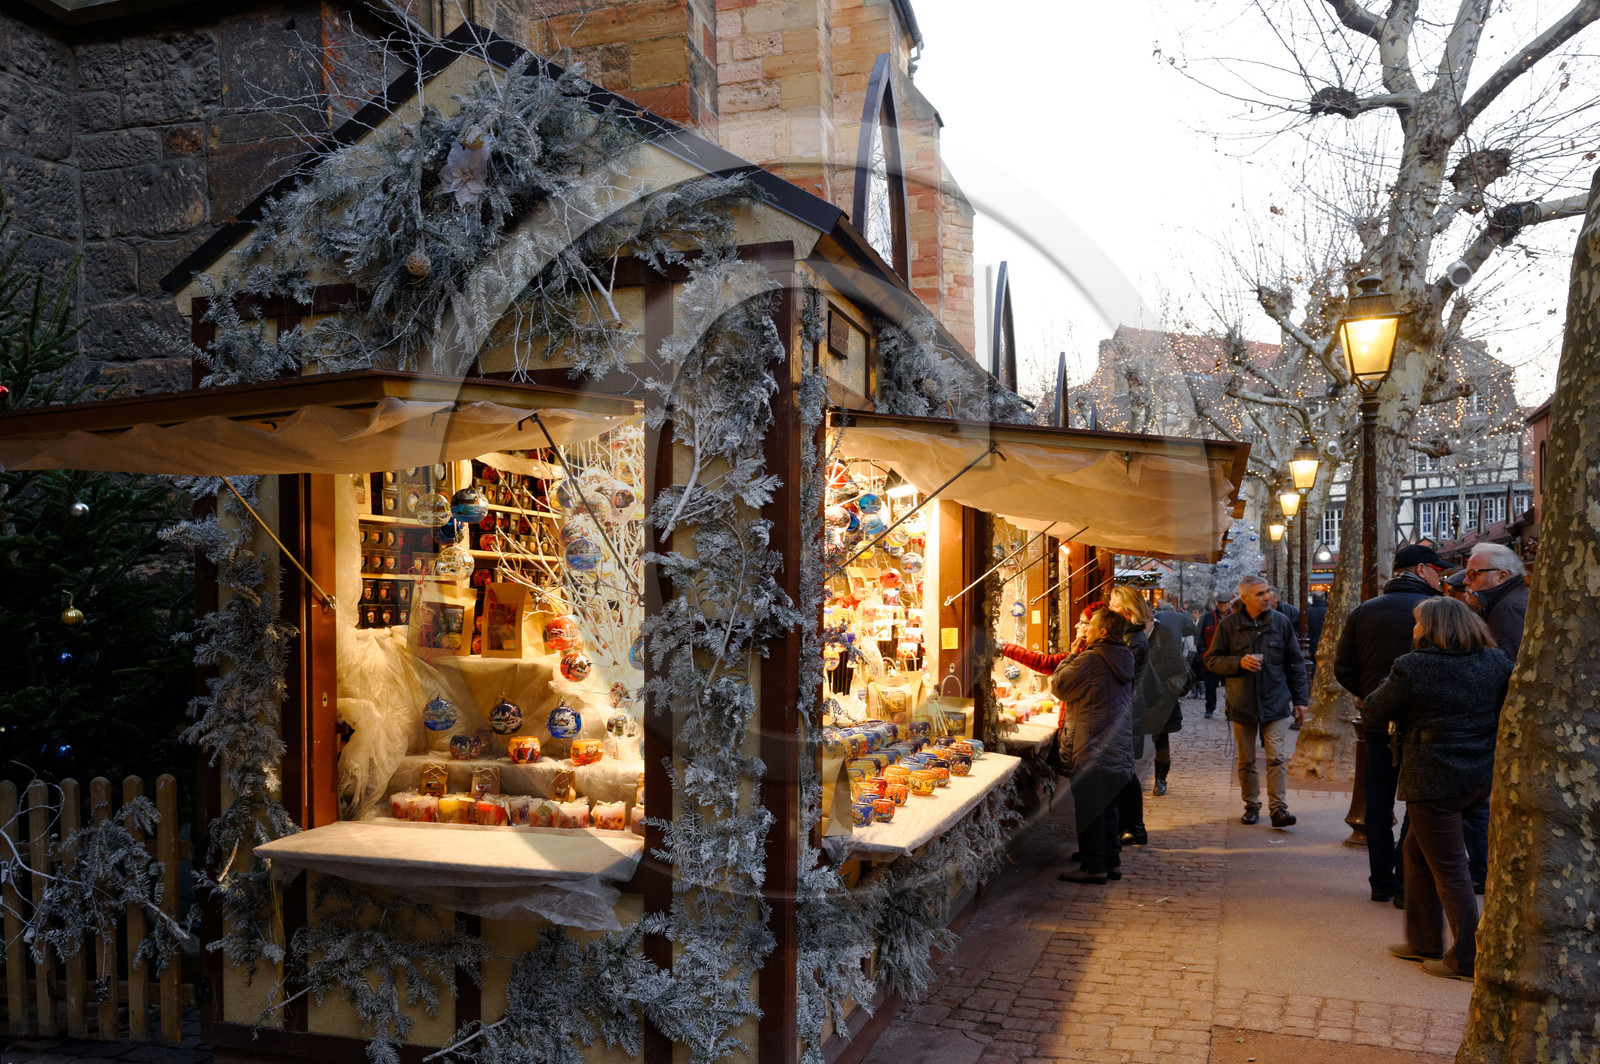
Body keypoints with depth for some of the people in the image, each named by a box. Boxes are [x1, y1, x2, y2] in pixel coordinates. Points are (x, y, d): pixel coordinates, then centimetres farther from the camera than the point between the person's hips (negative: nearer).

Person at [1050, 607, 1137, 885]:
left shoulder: (1089, 660, -17)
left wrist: (1072, 655, -2)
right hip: (1118, 747, 8)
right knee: (1106, 807, 16)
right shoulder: (1123, 659, 10)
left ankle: (1093, 867, 4)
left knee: (1087, 810, 0)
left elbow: (1058, 685, -10)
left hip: (1090, 750, -8)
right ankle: (1111, 861, 22)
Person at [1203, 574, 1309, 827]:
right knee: (1246, 760, 9)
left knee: (1278, 758, -7)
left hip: (1276, 702, 0)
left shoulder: (1281, 622, 2)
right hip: (1242, 704, 0)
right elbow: (1212, 659, 2)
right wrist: (1239, 662, -16)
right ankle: (1251, 805, 22)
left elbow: (1295, 662, 8)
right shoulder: (1229, 624, -1)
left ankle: (1278, 808, -3)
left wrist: (1299, 699, 6)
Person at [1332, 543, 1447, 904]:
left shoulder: (1361, 613, 4)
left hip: (1378, 724, 4)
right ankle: (1408, 884, 5)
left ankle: (1382, 882, 18)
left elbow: (1343, 670, 3)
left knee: (1378, 803, 12)